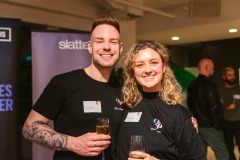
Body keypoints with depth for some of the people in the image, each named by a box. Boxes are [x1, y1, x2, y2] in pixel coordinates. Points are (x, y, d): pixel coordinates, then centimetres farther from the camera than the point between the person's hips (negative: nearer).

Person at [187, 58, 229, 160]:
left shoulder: (192, 85, 8)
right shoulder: (209, 84, -17)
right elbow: (214, 107, -20)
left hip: (197, 124, 8)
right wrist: (218, 125, -9)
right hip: (209, 126, -8)